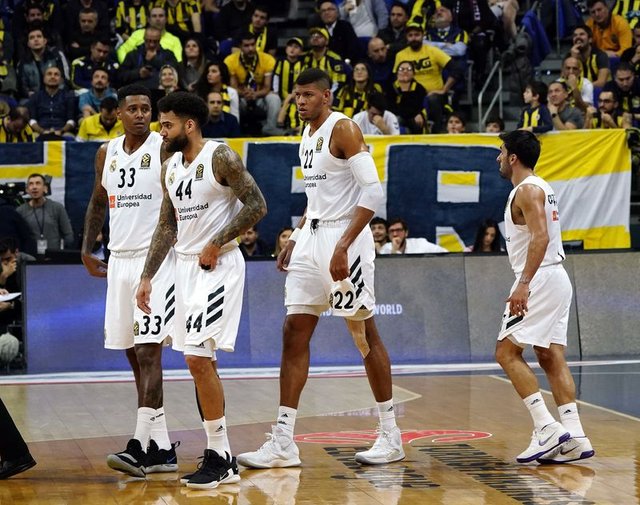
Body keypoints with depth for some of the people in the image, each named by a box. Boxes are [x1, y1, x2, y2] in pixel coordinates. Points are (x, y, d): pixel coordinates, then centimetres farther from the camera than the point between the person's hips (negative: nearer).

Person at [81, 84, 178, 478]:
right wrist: (87, 248, 16)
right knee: (134, 354, 8)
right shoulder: (107, 153, 11)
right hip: (120, 261, 7)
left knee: (148, 351, -15)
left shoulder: (165, 149, -6)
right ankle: (162, 448, 14)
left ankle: (141, 444, -18)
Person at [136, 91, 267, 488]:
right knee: (201, 362, 9)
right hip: (187, 266, 9)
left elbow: (257, 206, -16)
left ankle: (219, 456, -7)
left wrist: (216, 244, -17)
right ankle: (222, 459, 16)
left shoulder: (221, 158, -11)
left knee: (198, 358, -16)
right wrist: (148, 277, 14)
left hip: (219, 266, -9)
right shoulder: (172, 168, 13)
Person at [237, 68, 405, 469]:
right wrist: (295, 238, 17)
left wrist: (343, 246, -24)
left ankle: (391, 435, 11)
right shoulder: (308, 134, 16)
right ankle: (284, 443, 2)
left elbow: (373, 192, -19)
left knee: (365, 335, 0)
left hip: (344, 239, -8)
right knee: (295, 334, 2)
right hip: (311, 238, 9)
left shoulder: (344, 129, -11)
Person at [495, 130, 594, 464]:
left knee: (507, 352, -9)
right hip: (556, 278, 10)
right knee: (550, 358, 6)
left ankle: (546, 428, -18)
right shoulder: (540, 187, 20)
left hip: (540, 279, -10)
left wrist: (524, 283, -31)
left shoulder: (527, 190, -11)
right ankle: (574, 438, 0)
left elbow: (541, 237, -24)